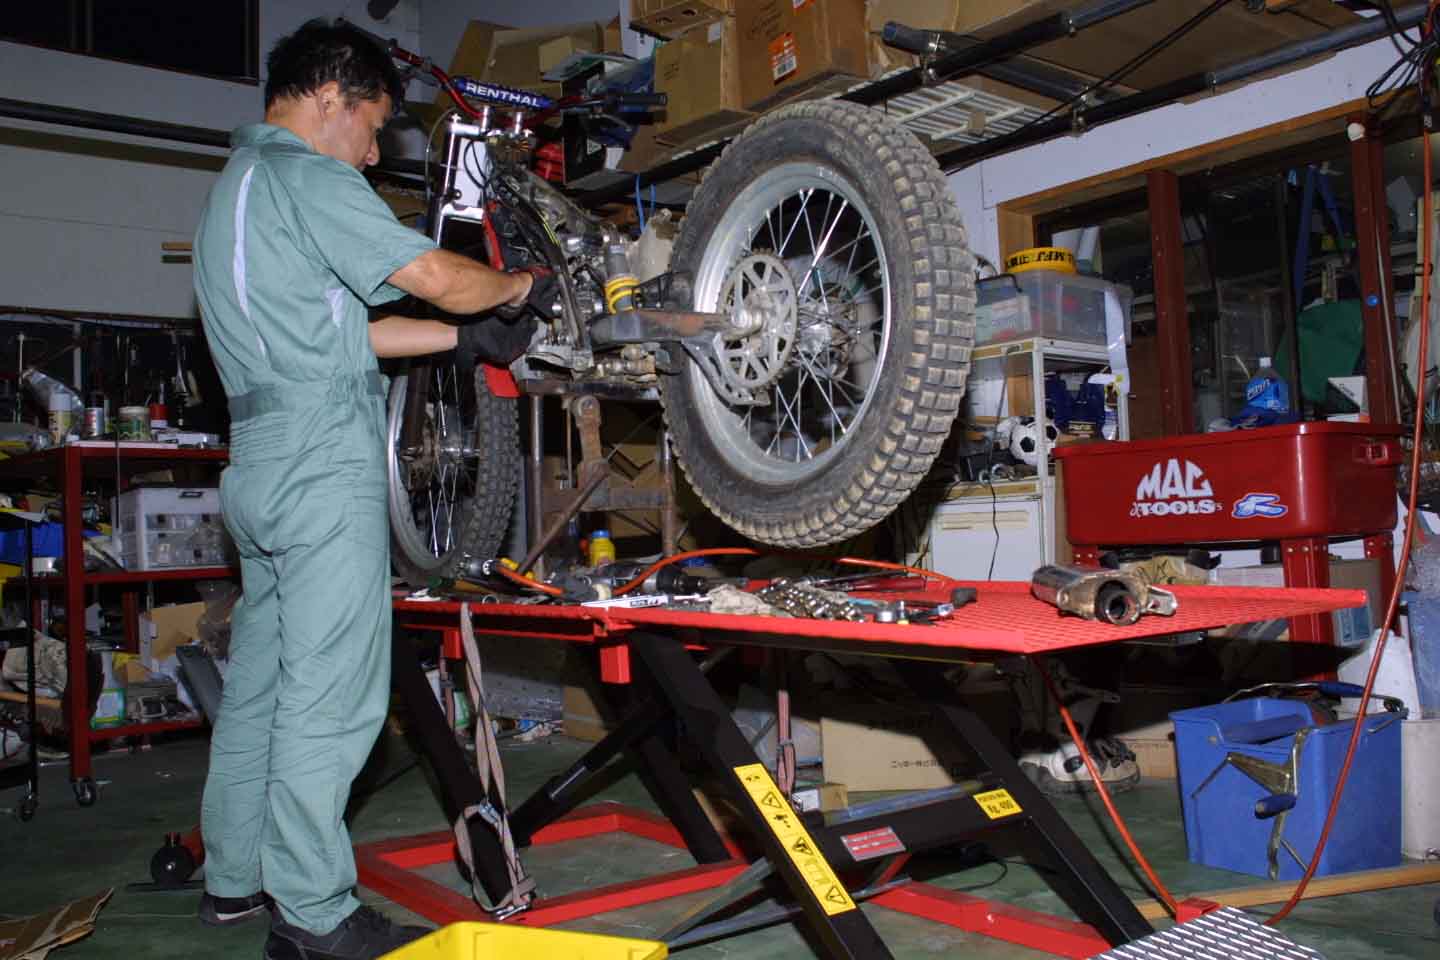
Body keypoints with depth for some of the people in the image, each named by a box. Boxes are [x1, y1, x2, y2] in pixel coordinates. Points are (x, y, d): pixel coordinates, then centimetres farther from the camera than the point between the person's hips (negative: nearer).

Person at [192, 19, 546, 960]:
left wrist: (470, 337, 15)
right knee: (330, 694, -6)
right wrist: (524, 283, 5)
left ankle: (235, 877, 26)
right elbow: (437, 276, -14)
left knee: (261, 677, 15)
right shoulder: (306, 177, -8)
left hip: (261, 461, 10)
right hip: (325, 462, -10)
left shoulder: (234, 185, 23)